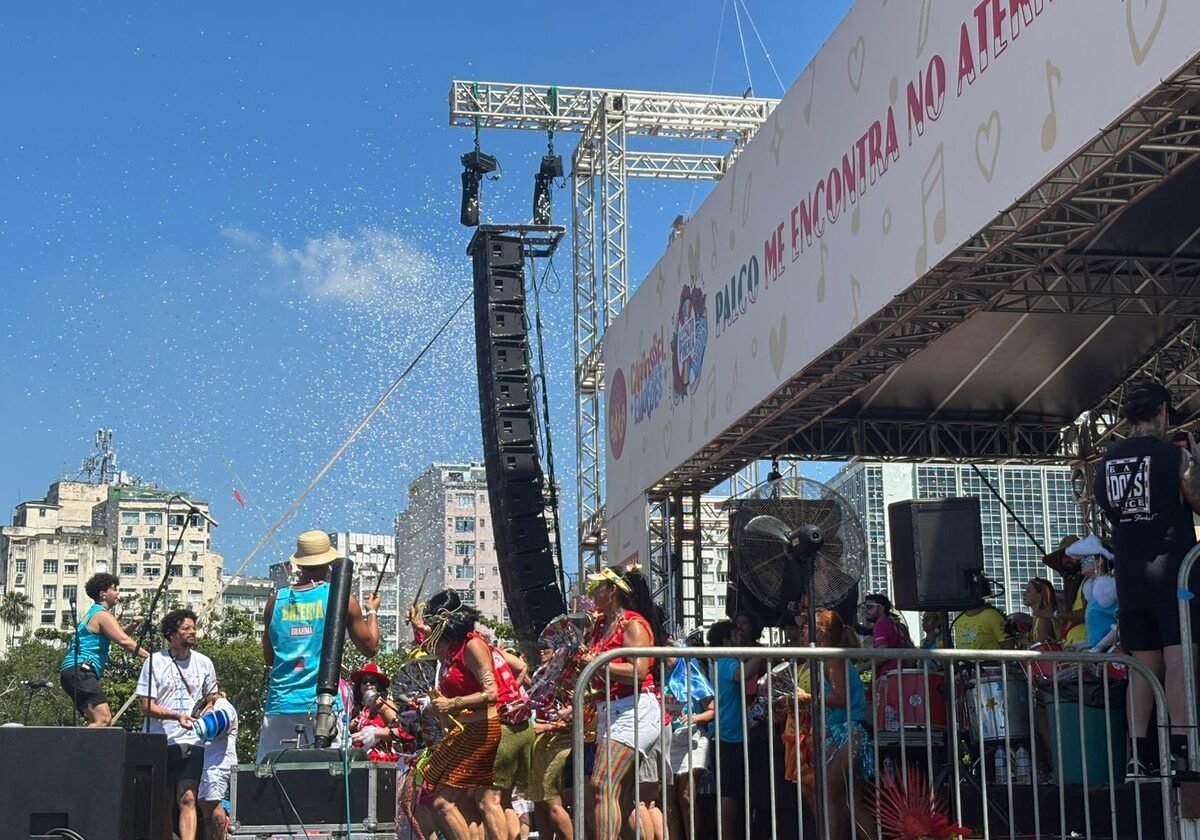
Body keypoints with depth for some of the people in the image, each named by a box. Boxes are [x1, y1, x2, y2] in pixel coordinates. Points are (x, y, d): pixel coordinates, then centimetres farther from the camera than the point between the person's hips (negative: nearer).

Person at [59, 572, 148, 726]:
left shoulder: (92, 612, 24)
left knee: (97, 721, 10)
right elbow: (124, 642, -19)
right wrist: (150, 657, -19)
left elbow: (116, 636, 33)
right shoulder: (102, 615, -7)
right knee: (103, 718, -22)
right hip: (79, 671, -11)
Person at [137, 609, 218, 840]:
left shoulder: (203, 662, 9)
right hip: (159, 742, 0)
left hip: (191, 741, 0)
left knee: (187, 799, -12)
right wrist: (177, 715, -18)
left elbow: (211, 697, 23)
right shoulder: (155, 662, 0)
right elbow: (147, 707, -3)